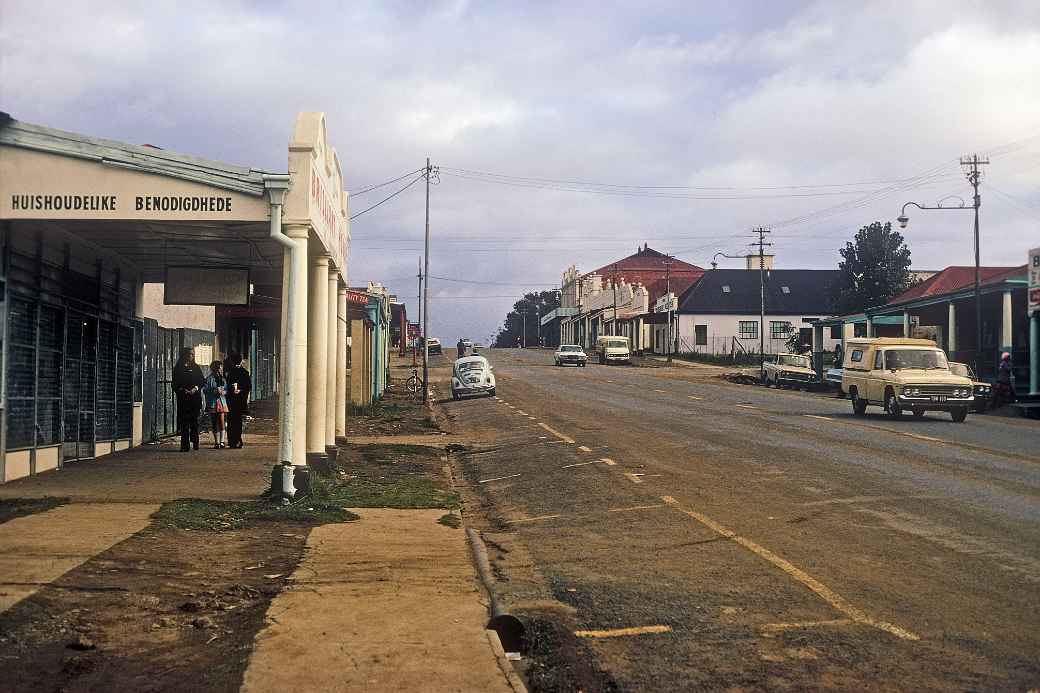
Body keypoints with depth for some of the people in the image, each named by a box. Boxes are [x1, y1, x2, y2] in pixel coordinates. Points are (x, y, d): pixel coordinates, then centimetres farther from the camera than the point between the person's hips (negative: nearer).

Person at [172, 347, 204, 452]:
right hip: (183, 398, -1)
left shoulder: (196, 367, 12)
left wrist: (196, 388, -8)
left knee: (194, 420, -1)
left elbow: (202, 381, 9)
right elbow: (174, 384, 6)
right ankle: (185, 445, -4)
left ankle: (194, 442, 7)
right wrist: (181, 390, -11)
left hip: (195, 397, 1)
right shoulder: (178, 368, 8)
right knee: (184, 422, -4)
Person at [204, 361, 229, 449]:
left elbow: (227, 390, 15)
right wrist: (214, 391, -18)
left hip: (222, 402, 3)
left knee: (221, 422, -9)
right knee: (215, 423, 3)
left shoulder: (223, 379, 13)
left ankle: (221, 441, -7)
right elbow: (205, 390, -7)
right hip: (212, 403, -3)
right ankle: (216, 442, 8)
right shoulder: (209, 379, -1)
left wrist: (223, 392, -6)